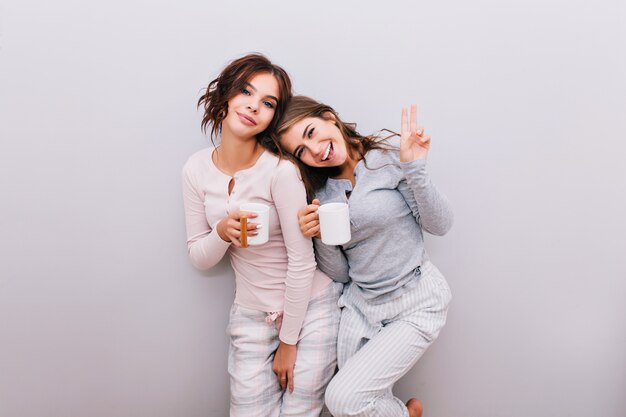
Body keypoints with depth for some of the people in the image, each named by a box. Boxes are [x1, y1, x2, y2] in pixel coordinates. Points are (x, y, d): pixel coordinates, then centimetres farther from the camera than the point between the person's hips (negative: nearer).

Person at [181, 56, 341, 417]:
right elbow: (199, 259, 1)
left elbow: (302, 261, -16)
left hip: (309, 309, -4)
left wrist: (289, 341, -8)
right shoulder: (196, 169, -5)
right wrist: (222, 232, -21)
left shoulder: (280, 170, -22)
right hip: (250, 316, 4)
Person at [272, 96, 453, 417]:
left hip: (415, 305, -4)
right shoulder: (320, 192, 3)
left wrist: (415, 169, -21)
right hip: (360, 303, 5)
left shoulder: (391, 154, -10)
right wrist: (320, 237, -14)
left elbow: (440, 225, -9)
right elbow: (340, 274, 4)